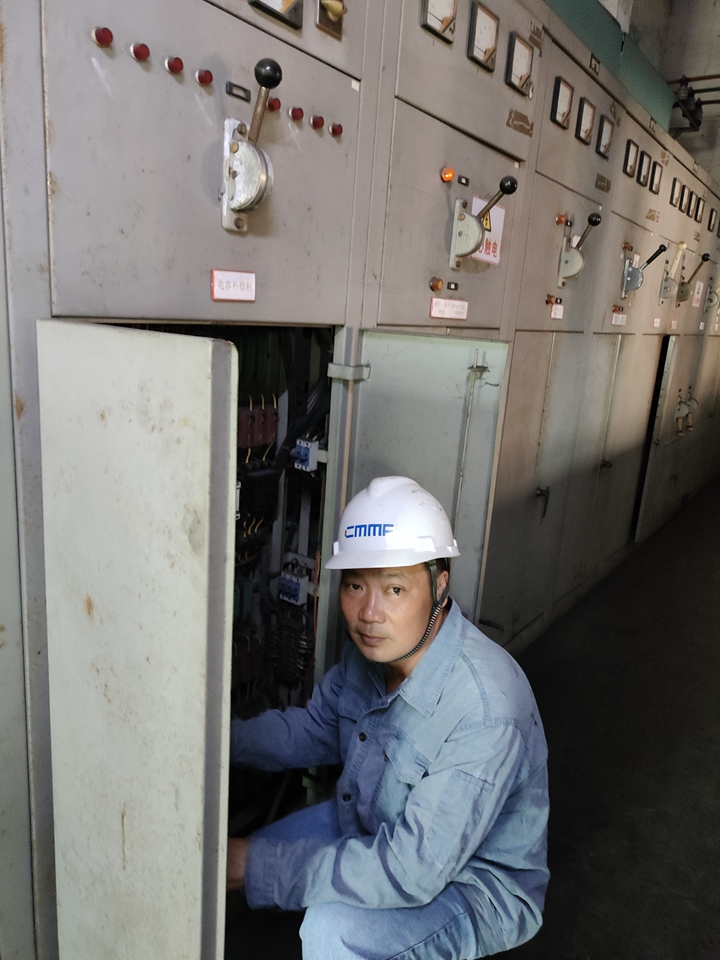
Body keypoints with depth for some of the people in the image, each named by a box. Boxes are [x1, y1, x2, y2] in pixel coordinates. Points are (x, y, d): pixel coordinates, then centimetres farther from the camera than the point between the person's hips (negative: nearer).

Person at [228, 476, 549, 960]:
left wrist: (255, 866, -32)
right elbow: (315, 729, 4)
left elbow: (412, 872, -34)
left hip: (474, 884, -7)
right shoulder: (373, 645, -12)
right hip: (376, 828, 7)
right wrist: (224, 736, -13)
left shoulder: (486, 713, -37)